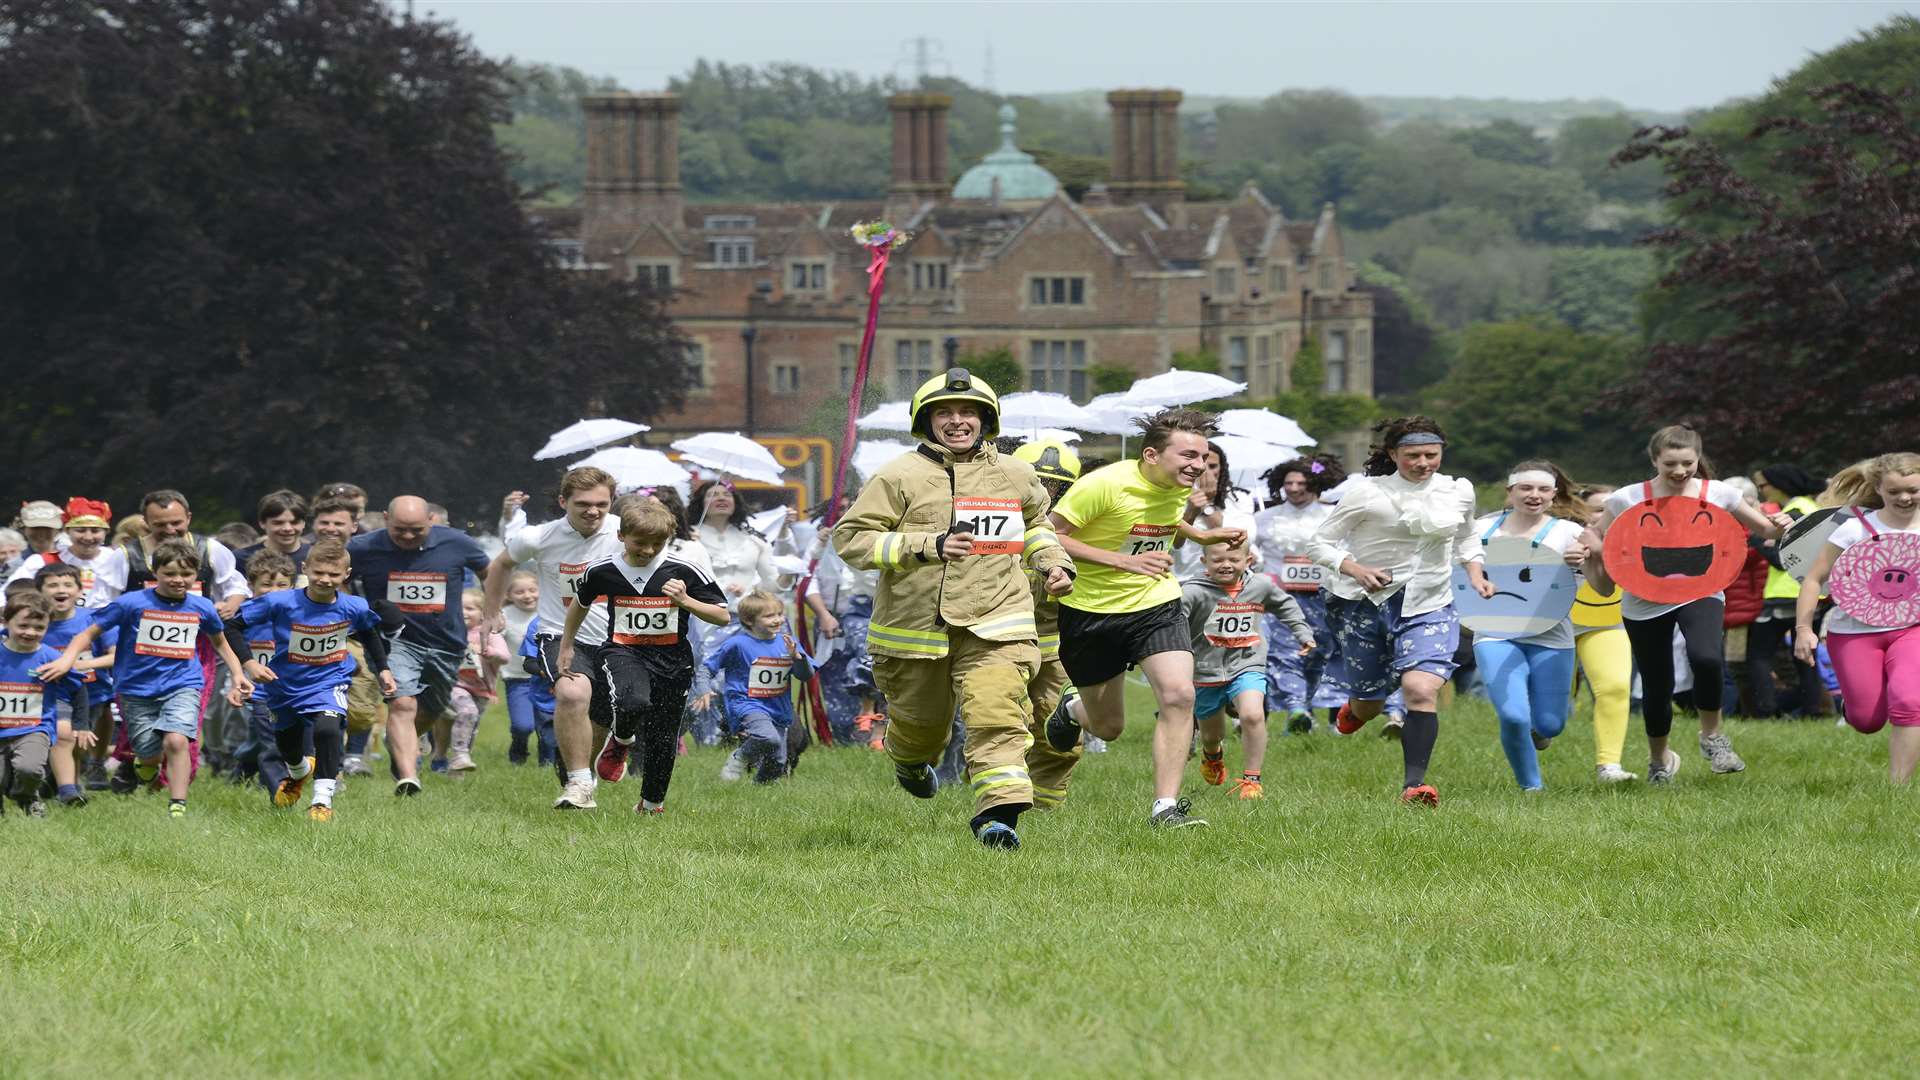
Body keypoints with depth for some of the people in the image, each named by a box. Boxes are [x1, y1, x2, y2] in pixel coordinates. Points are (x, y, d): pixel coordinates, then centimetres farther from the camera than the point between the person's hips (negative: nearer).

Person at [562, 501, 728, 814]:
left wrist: (685, 601, -20)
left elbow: (722, 616, -4)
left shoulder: (684, 572, -9)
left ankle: (652, 803, 31)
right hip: (622, 651, -1)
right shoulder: (601, 572, -3)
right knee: (634, 702, -34)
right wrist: (566, 647, 25)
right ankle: (620, 741, 2)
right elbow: (580, 605, 19)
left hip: (670, 659, 1)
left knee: (661, 741, 5)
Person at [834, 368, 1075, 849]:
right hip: (914, 624, -1)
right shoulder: (899, 477, -4)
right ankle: (910, 759, 51)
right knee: (921, 724, 15)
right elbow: (849, 538, -9)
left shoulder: (1016, 476, 11)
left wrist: (1053, 561, 13)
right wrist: (928, 546, -18)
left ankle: (998, 815, -26)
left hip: (994, 624, 1)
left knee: (996, 716, -20)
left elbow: (1034, 522, 33)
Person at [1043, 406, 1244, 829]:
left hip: (1156, 604, 4)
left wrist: (1202, 536, 7)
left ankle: (1165, 807, -15)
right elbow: (1051, 535, -22)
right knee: (1108, 727, 9)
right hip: (1093, 609, -4)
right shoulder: (1105, 485, -24)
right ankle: (1071, 712, 47)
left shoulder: (1181, 486, -2)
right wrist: (1124, 561, -28)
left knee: (1178, 695, -20)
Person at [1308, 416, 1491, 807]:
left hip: (1429, 607, 1)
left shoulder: (1459, 492, 4)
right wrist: (1356, 570, -21)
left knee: (1421, 690, -24)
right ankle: (1352, 713, 51)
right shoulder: (1368, 494, -9)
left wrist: (1475, 572, 7)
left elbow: (1466, 537, 25)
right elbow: (1320, 543, -5)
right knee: (1369, 703, 12)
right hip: (1365, 603, -1)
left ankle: (1414, 783, -22)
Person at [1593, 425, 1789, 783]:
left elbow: (1763, 529, 7)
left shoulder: (1718, 494, -3)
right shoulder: (1628, 499, -6)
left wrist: (1777, 527, -16)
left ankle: (1712, 736, -6)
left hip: (1700, 593, -1)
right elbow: (1596, 539, 6)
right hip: (1645, 602, 1)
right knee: (1656, 687, 7)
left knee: (1705, 657, -31)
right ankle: (1659, 759, 37)